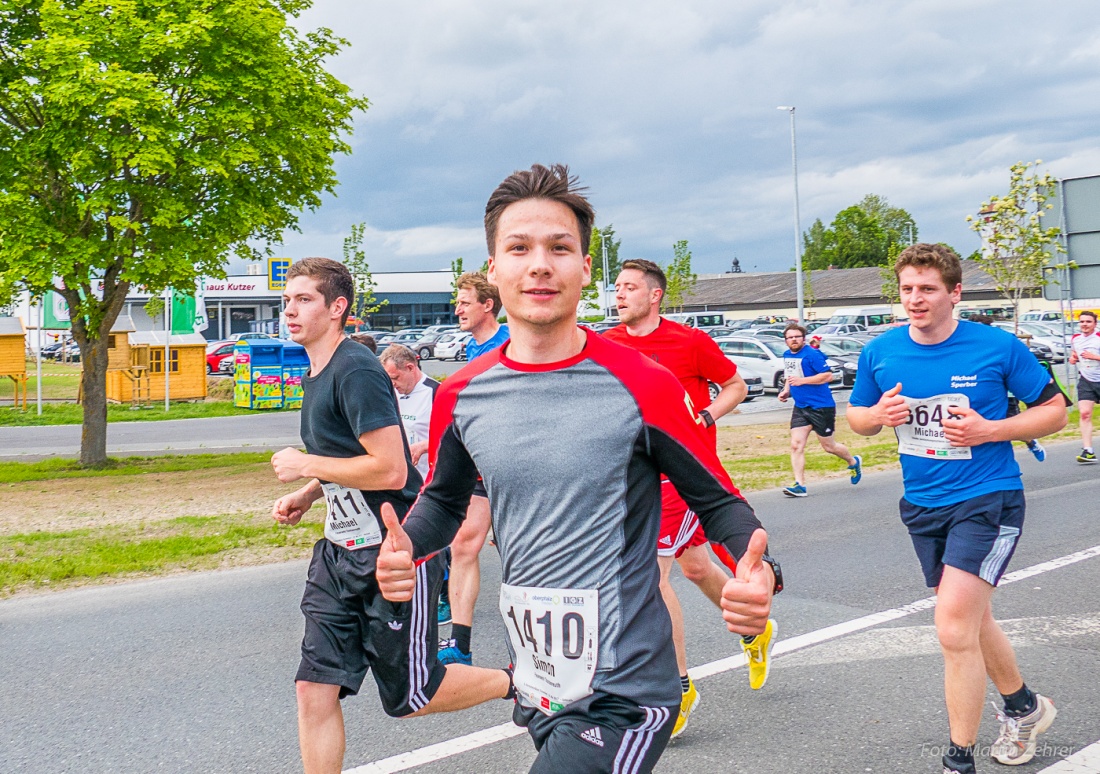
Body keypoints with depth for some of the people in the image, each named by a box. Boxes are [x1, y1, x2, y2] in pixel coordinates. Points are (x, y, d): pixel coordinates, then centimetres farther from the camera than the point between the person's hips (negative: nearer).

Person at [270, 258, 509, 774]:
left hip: (392, 552, -9)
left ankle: (515, 682, 27)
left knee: (409, 696, 3)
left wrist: (305, 466, -15)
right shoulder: (316, 374, 13)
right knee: (315, 688, 3)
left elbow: (390, 469, -24)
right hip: (340, 552, 9)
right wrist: (306, 496, 11)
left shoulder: (356, 371, -17)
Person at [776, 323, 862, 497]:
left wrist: (802, 380, -25)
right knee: (796, 445, -8)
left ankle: (854, 462, 37)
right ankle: (800, 486, -7)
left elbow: (828, 375, -21)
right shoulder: (786, 356, 8)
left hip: (821, 407, -7)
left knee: (828, 446, 8)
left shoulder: (812, 354, -16)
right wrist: (786, 391, 9)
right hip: (800, 407, 7)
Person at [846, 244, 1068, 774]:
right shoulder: (880, 353, -1)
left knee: (954, 627, -16)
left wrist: (990, 430, -17)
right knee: (970, 622, 19)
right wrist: (879, 414, -11)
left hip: (987, 501, -5)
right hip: (922, 506, 5)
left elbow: (1054, 411, -2)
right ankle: (1025, 707, 46)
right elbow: (856, 416, 13)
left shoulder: (998, 347, -11)